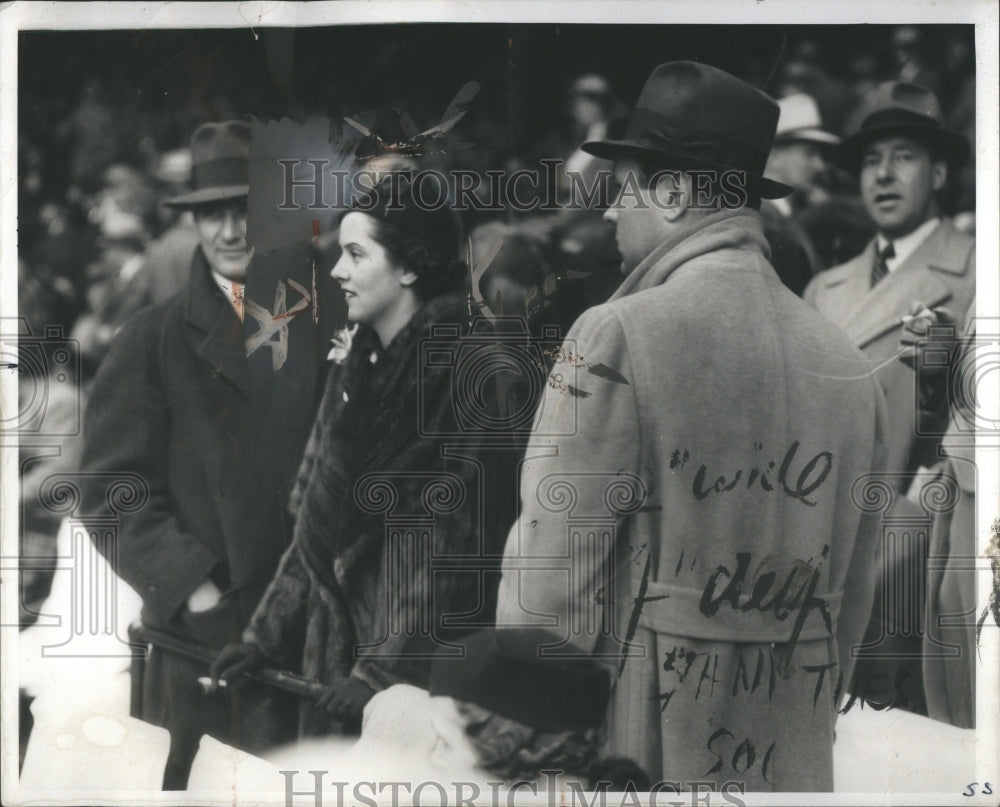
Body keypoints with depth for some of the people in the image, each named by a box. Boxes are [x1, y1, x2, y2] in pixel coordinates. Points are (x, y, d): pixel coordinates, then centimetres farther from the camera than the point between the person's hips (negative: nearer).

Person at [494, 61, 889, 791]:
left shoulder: (618, 339, -13)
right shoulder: (851, 366, 3)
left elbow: (549, 582, -14)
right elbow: (853, 599, 9)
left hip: (633, 750, -5)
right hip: (792, 760, 5)